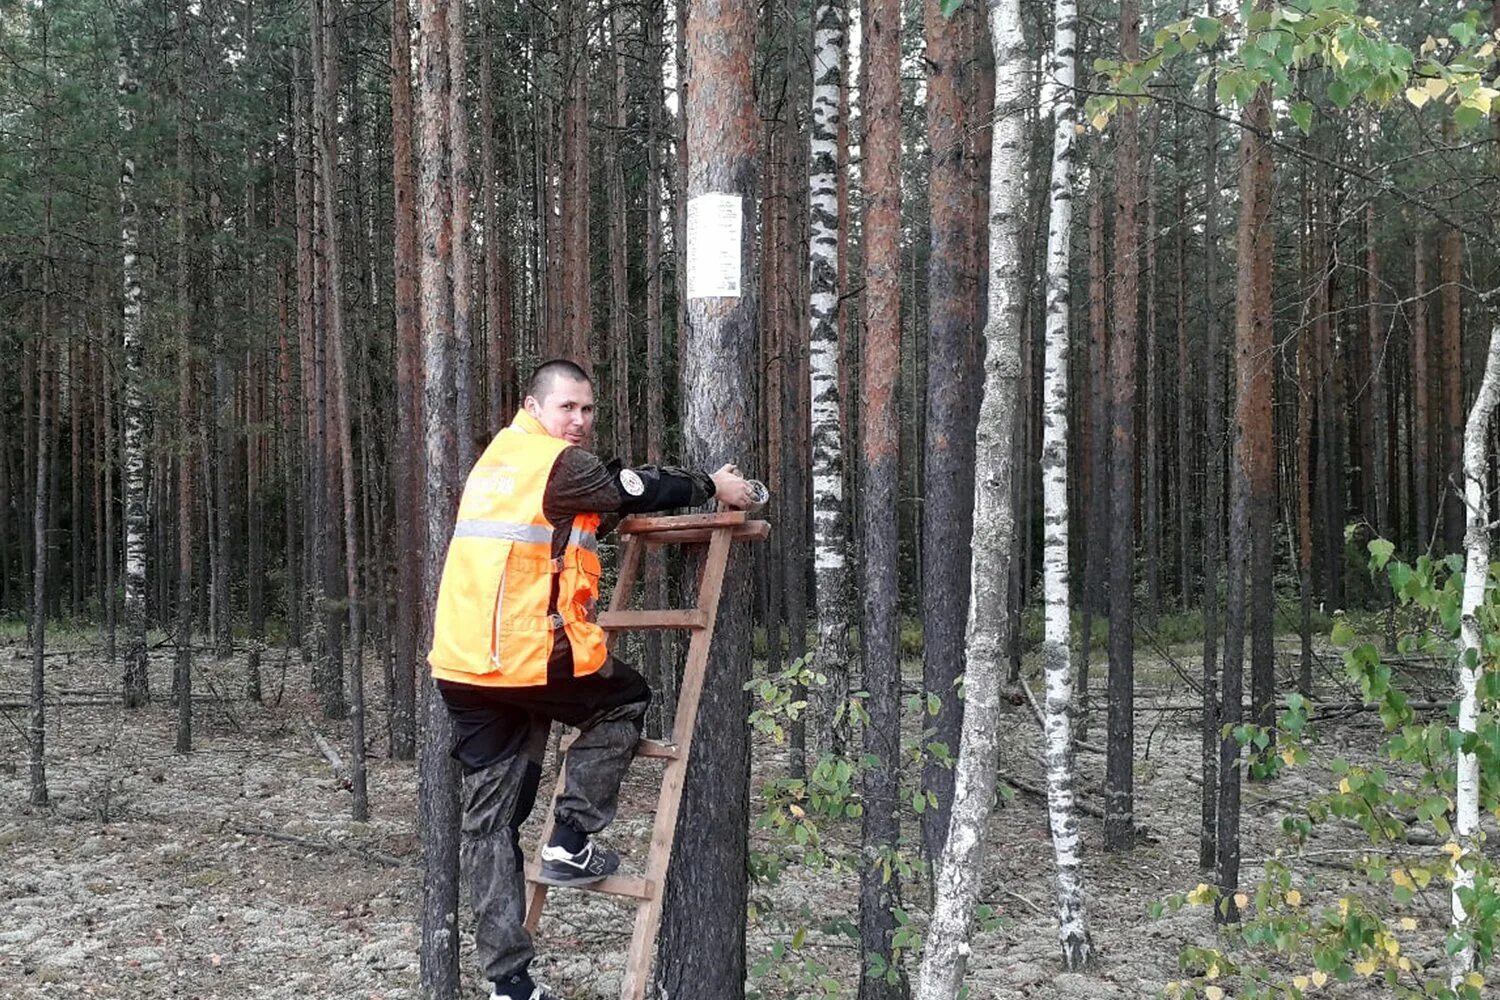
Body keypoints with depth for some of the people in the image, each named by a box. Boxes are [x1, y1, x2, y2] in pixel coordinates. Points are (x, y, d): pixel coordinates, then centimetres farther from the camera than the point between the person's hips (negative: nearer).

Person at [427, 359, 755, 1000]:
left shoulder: (500, 455, 21)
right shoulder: (561, 463, -7)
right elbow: (635, 491, -5)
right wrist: (710, 486, 9)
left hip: (462, 669, 8)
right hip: (529, 658, -8)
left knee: (490, 820, 9)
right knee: (625, 702, 20)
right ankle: (570, 843, 11)